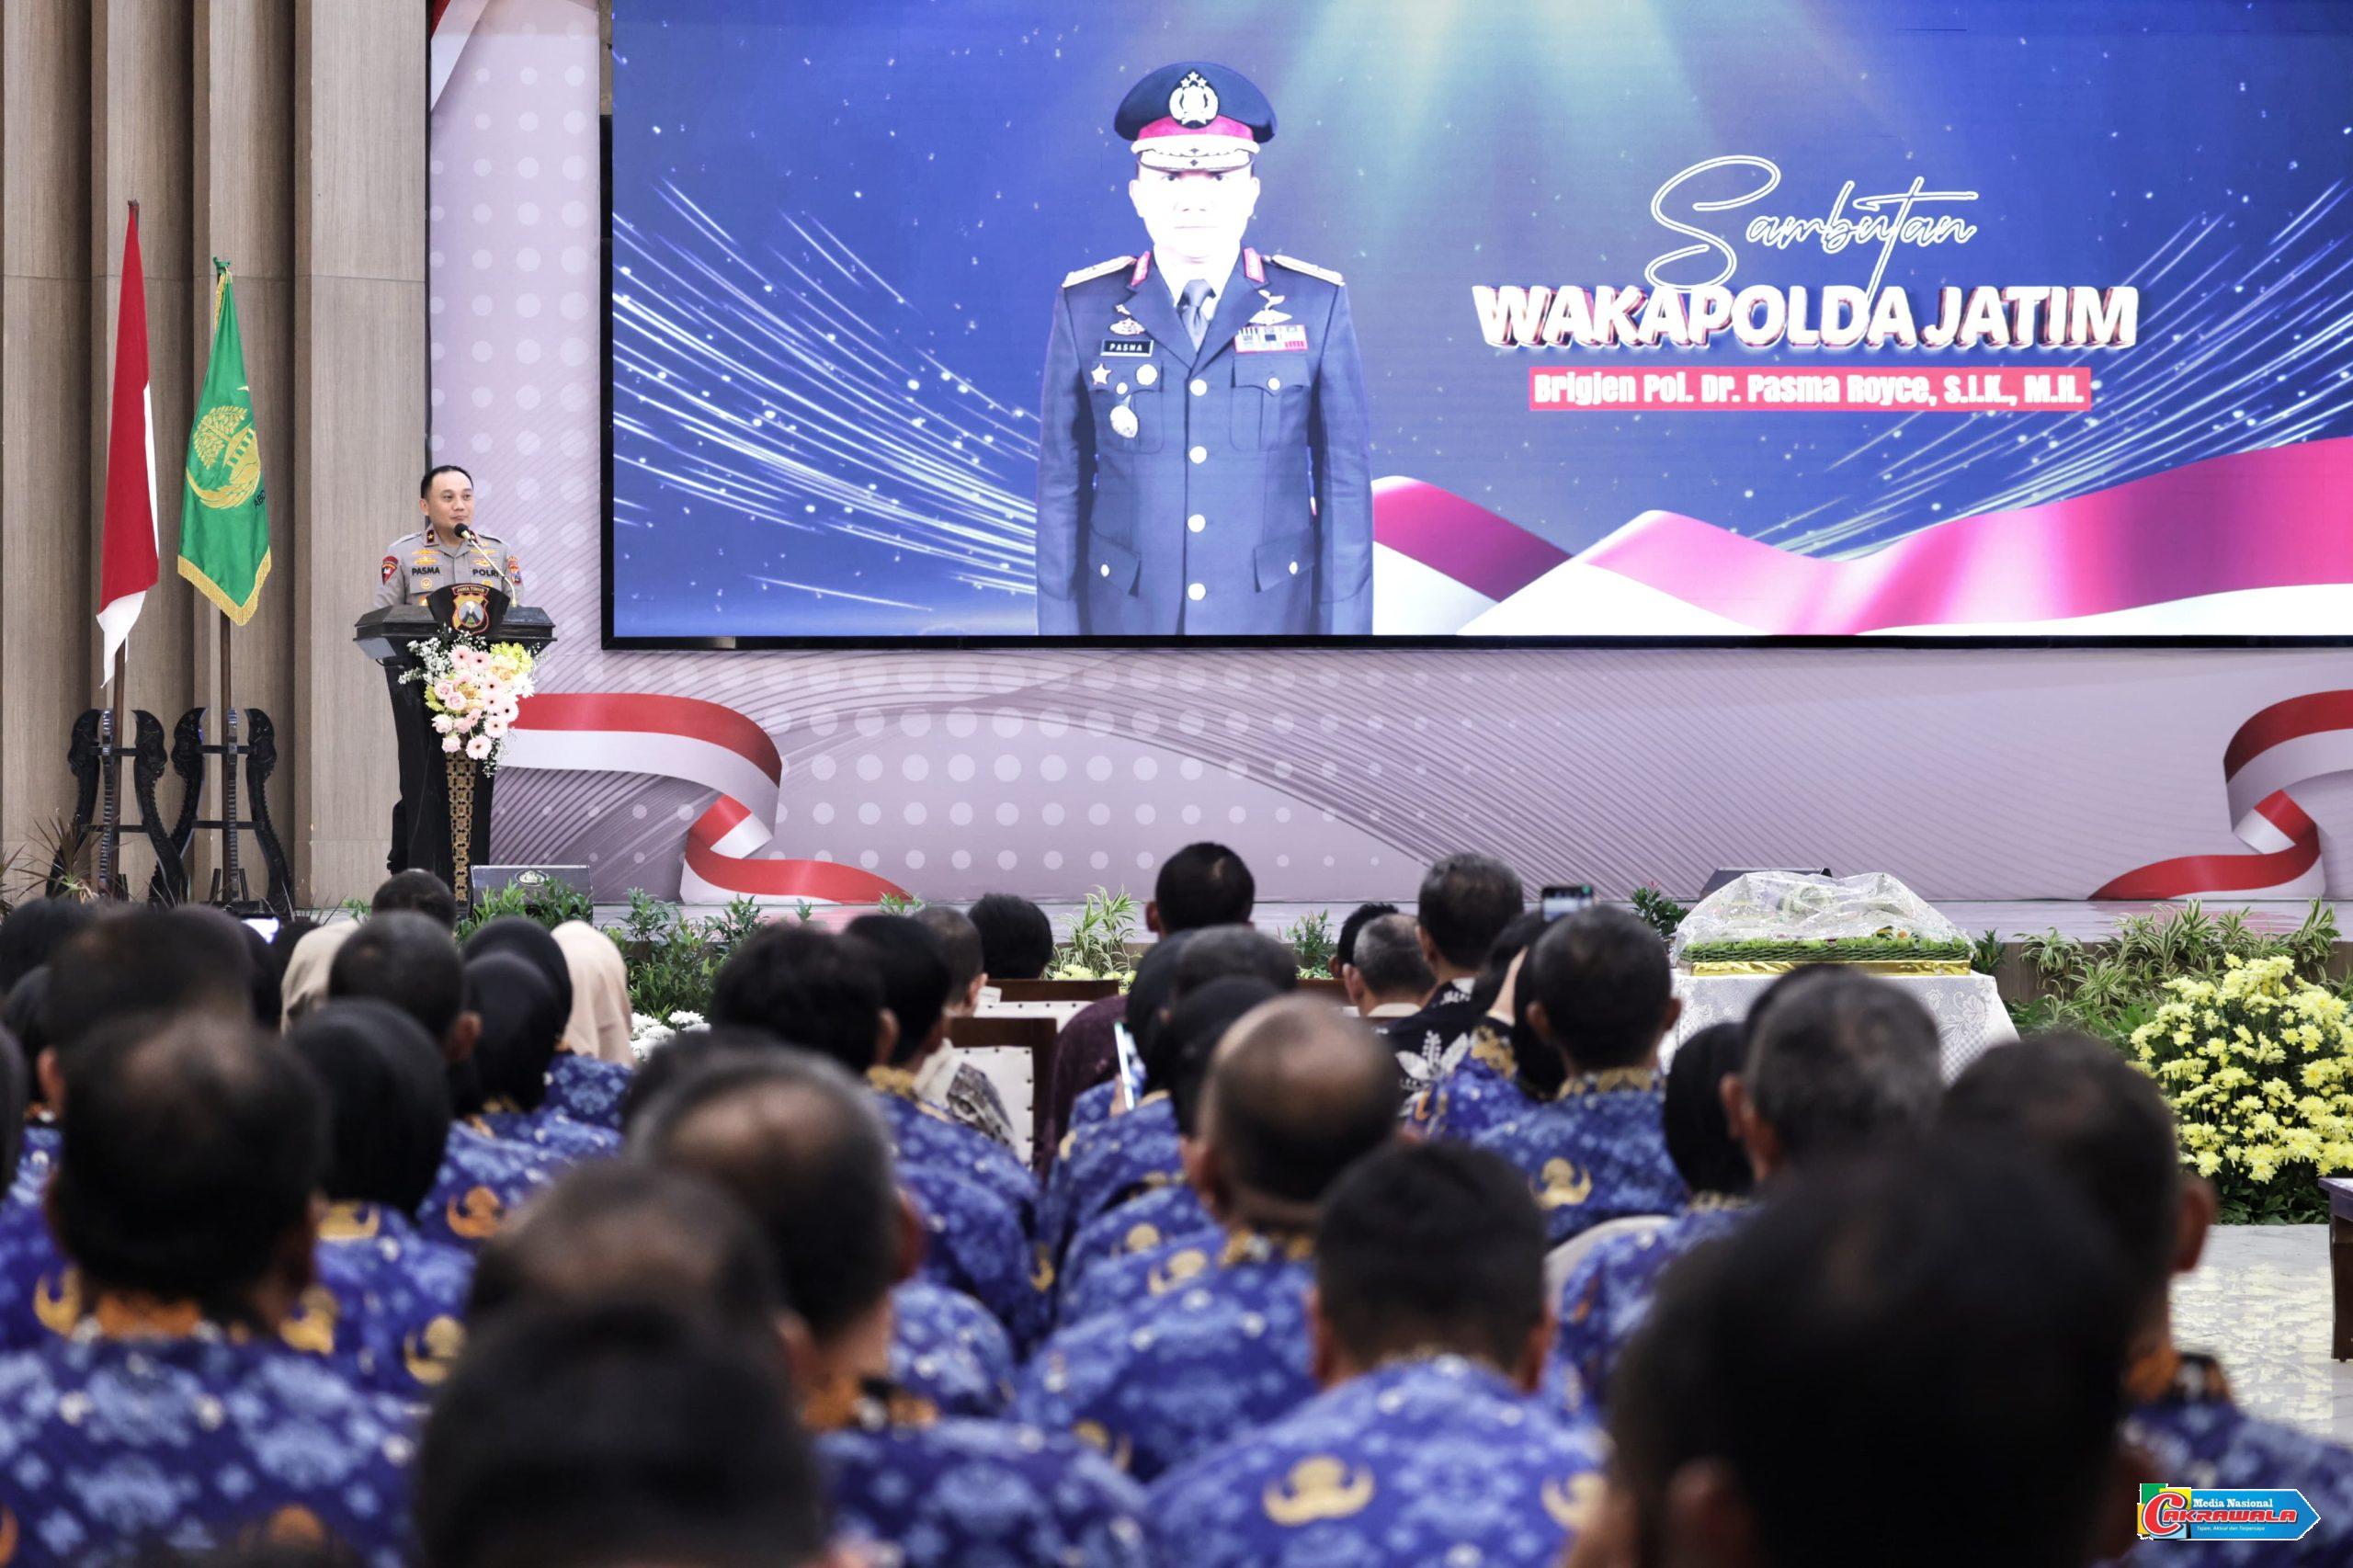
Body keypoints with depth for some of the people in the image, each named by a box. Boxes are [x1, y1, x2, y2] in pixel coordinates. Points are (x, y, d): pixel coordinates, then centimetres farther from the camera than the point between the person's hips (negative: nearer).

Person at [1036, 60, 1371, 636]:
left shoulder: (1316, 306, 0)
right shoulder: (1086, 309, 1)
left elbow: (1346, 480, 1)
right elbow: (1063, 481, 4)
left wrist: (1345, 628, -2)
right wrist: (1061, 629, 2)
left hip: (1274, 615, 0)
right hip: (1127, 618, 0)